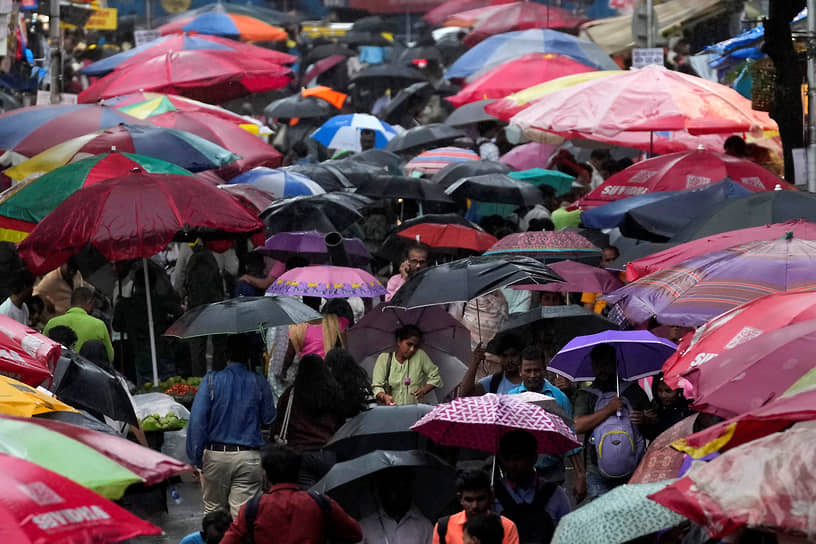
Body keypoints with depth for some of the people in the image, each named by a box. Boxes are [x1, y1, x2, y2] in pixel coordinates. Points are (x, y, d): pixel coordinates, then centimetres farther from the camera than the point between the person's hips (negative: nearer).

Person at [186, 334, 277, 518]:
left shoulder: (211, 380, -4)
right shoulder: (259, 383, -2)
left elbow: (196, 420, -10)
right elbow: (269, 418, 7)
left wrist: (195, 458, -6)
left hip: (216, 456, 0)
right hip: (248, 457, 0)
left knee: (213, 509, 14)